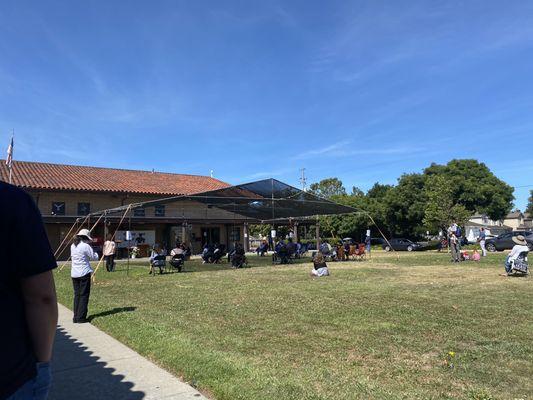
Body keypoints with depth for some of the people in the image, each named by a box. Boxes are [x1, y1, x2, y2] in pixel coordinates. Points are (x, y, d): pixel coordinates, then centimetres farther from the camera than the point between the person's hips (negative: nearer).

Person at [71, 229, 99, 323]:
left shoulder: (73, 246, 9)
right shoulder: (85, 246, -12)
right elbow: (95, 257, -6)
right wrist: (95, 253, 14)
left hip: (74, 274, 7)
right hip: (84, 273, -7)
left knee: (77, 295, 13)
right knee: (84, 295, -1)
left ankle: (76, 317, 15)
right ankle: (81, 317, 0)